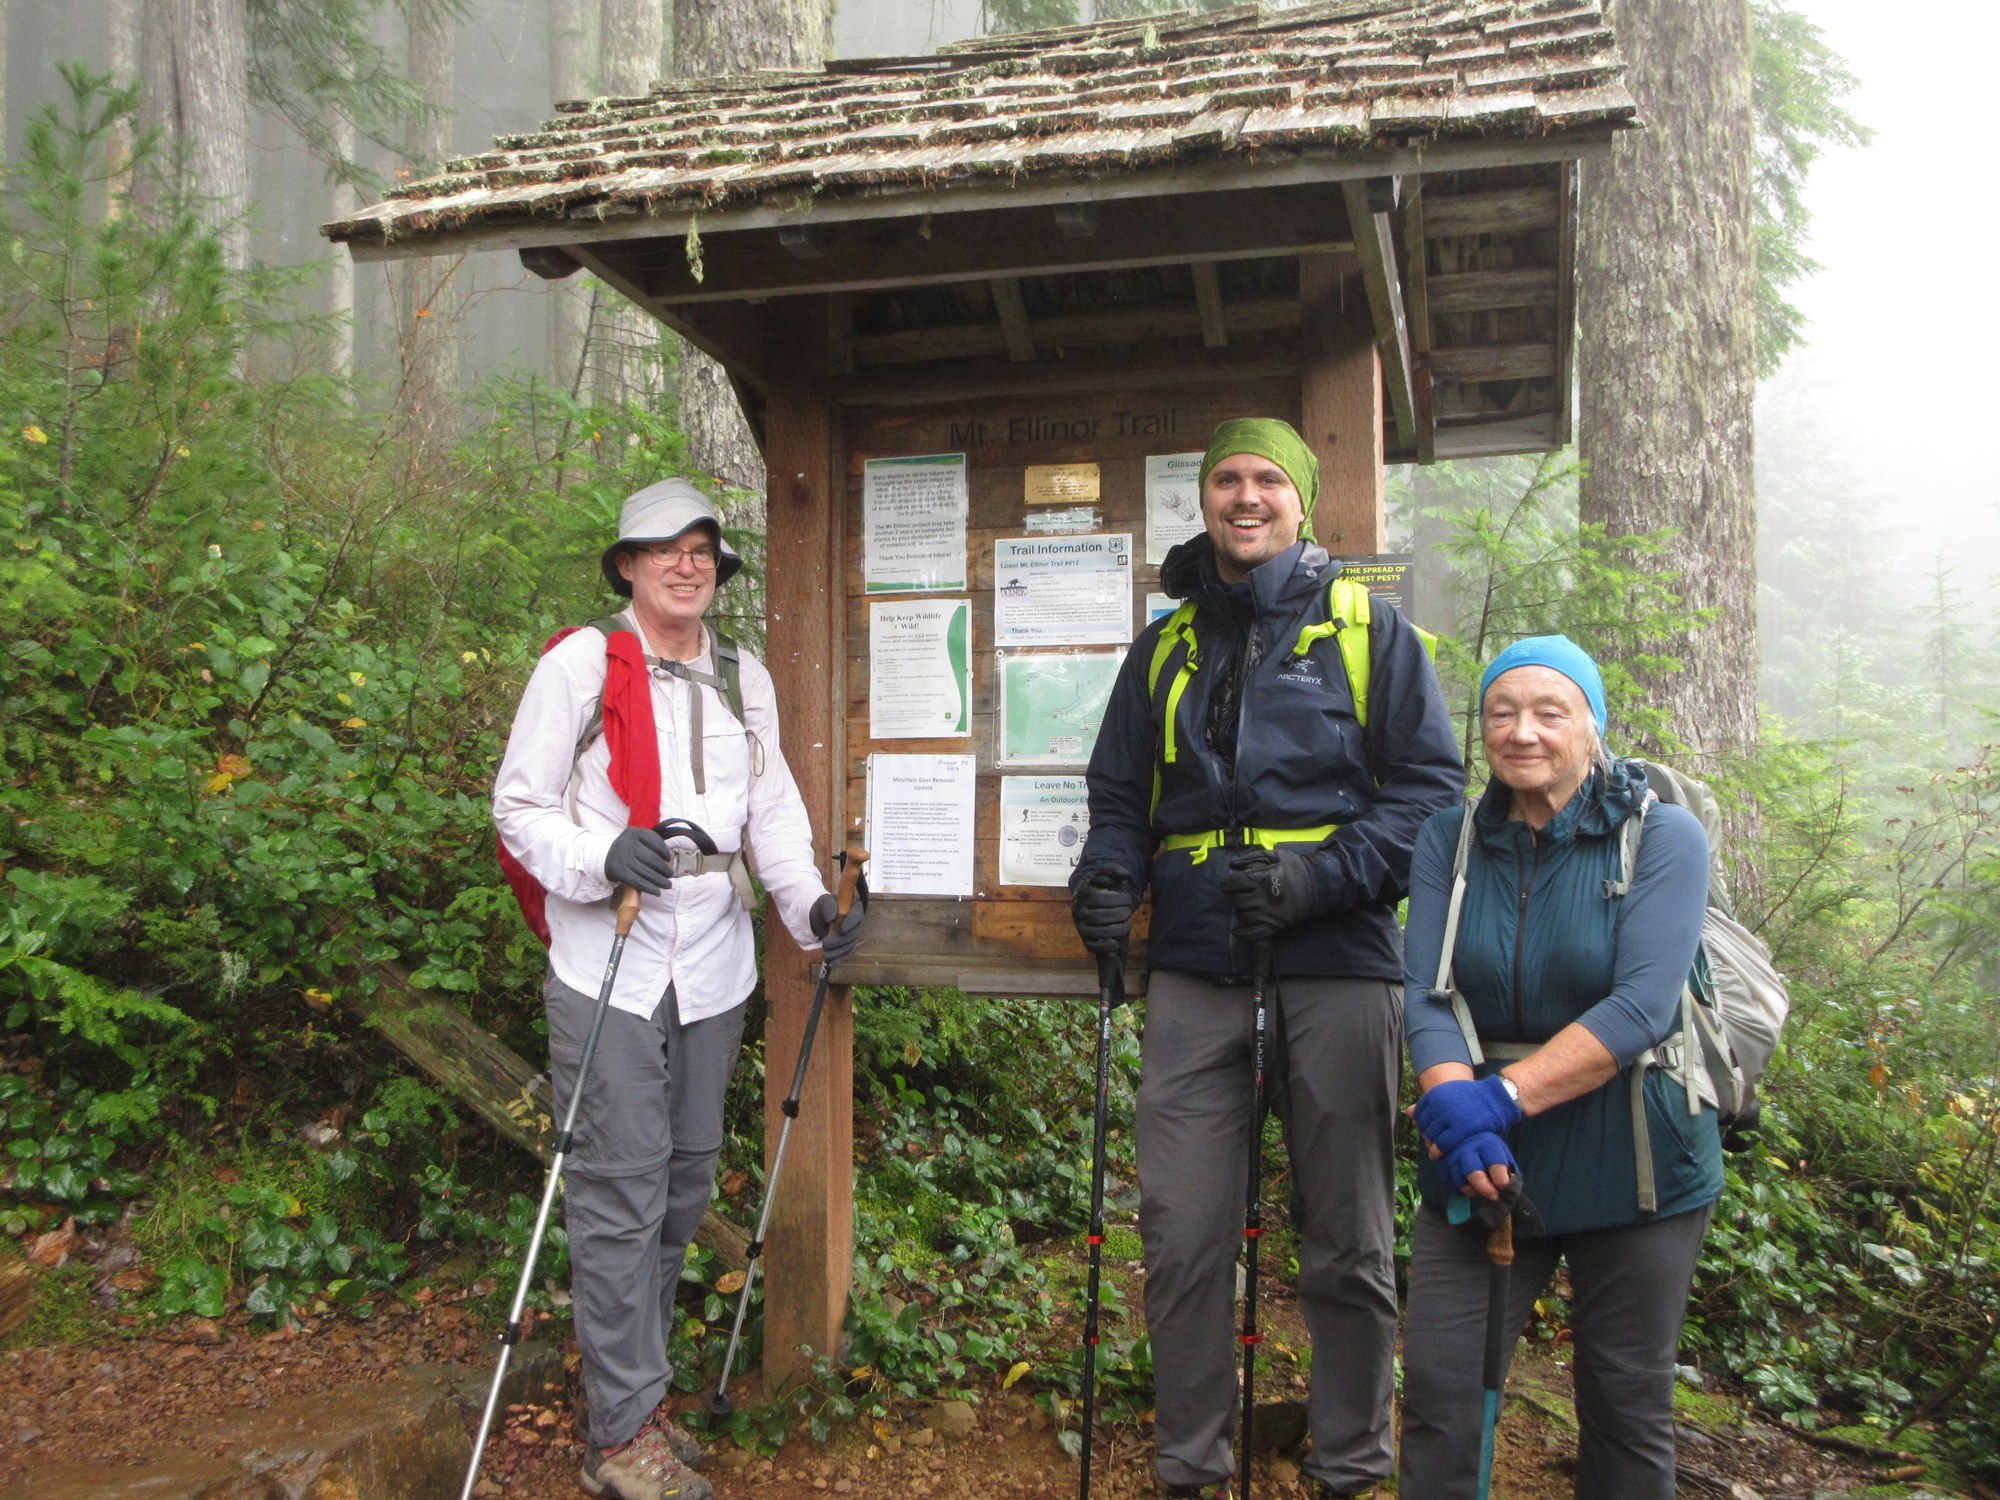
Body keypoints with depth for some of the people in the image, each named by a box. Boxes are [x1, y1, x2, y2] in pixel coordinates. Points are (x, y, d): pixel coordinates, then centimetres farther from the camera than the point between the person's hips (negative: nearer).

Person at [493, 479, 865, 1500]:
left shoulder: (745, 679, 12)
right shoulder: (581, 664, -4)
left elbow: (771, 809, 9)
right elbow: (519, 806, -4)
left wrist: (809, 902, -6)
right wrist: (604, 857, -21)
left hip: (712, 968, 6)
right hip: (608, 967, -5)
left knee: (686, 1182, 14)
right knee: (621, 1192, -3)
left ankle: (636, 1388, 30)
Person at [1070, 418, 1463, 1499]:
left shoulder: (1369, 629, 6)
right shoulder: (1165, 646, 16)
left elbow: (1431, 787, 0)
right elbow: (1122, 793, 20)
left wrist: (1320, 875, -14)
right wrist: (1108, 873, -2)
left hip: (1335, 965, -2)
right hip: (1194, 970, 3)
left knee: (1345, 1239, 8)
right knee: (1181, 1233, 2)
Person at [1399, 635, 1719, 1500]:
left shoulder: (1662, 836, -7)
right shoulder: (1450, 842, 3)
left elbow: (1640, 1008, -18)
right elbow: (1425, 996, -6)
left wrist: (1501, 1098, -26)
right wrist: (1455, 1110, -25)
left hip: (1629, 1164, -2)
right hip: (1487, 1159, 2)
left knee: (1626, 1403, 12)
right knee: (1436, 1386, 1)